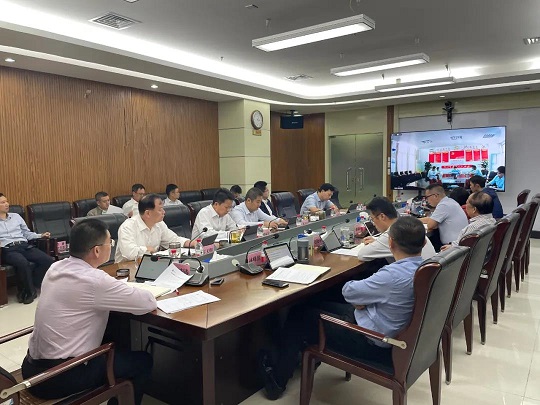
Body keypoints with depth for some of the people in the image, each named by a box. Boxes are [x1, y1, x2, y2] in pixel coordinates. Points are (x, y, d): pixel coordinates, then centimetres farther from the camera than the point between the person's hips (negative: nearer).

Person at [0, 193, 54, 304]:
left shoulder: (16, 216, 24)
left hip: (24, 246, 4)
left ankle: (27, 288, -9)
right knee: (23, 263, -38)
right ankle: (30, 291, -14)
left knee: (48, 260, -20)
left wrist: (41, 235, 9)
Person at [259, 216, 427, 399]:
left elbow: (349, 291, -19)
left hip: (372, 343, -9)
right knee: (315, 306, 20)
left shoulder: (394, 275, -32)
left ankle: (277, 381, 24)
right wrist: (363, 297, -7)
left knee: (299, 315, 7)